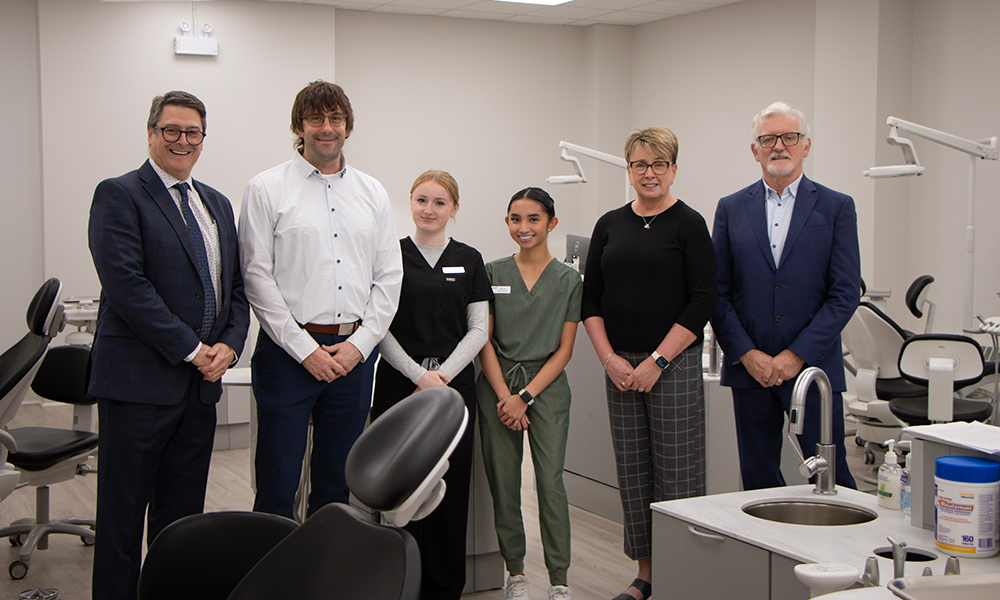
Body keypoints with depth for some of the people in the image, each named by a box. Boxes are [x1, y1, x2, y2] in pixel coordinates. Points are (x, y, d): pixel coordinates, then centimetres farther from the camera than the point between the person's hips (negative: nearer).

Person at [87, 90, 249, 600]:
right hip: (139, 381, -6)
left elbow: (236, 285, 16)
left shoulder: (217, 204, 17)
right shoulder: (118, 195, -5)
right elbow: (126, 285, -15)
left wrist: (229, 345, -2)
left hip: (201, 384, 6)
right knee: (123, 512, 2)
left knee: (181, 512, 12)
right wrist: (190, 349, -15)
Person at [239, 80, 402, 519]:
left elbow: (389, 277, 9)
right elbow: (257, 277, -6)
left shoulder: (373, 194, 12)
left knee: (336, 486, 12)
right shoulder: (267, 189, 0)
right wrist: (306, 350, -11)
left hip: (355, 353, 4)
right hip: (289, 349, -4)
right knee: (277, 488, -2)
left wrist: (358, 345, -3)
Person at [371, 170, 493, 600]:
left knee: (451, 486, 3)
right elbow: (380, 327, -1)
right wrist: (419, 375, -10)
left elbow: (478, 330, 5)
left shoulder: (469, 260, 9)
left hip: (455, 383, 2)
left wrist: (443, 374, -8)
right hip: (399, 384, -1)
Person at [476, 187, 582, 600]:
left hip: (546, 385, -1)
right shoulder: (493, 273, 7)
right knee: (503, 482, 2)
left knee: (550, 481, -7)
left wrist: (526, 397, -8)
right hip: (497, 384, 1)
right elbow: (484, 340, 4)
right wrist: (503, 395, -8)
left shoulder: (569, 280, 4)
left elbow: (564, 350, 1)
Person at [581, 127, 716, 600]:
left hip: (675, 365, -4)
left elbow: (702, 302, -8)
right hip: (620, 366, 4)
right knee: (633, 471, 9)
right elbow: (591, 298, 10)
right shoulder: (610, 225, 10)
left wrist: (658, 361, -13)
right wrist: (609, 357, -2)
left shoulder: (688, 224, -3)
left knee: (676, 471, -2)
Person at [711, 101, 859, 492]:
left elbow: (845, 294, -3)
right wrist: (747, 354, -7)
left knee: (831, 480, -1)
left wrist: (797, 355, -11)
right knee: (758, 480, 8)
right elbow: (717, 293, 5)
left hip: (812, 367, -2)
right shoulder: (731, 209, 9)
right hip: (749, 370, 2)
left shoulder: (837, 207, 3)